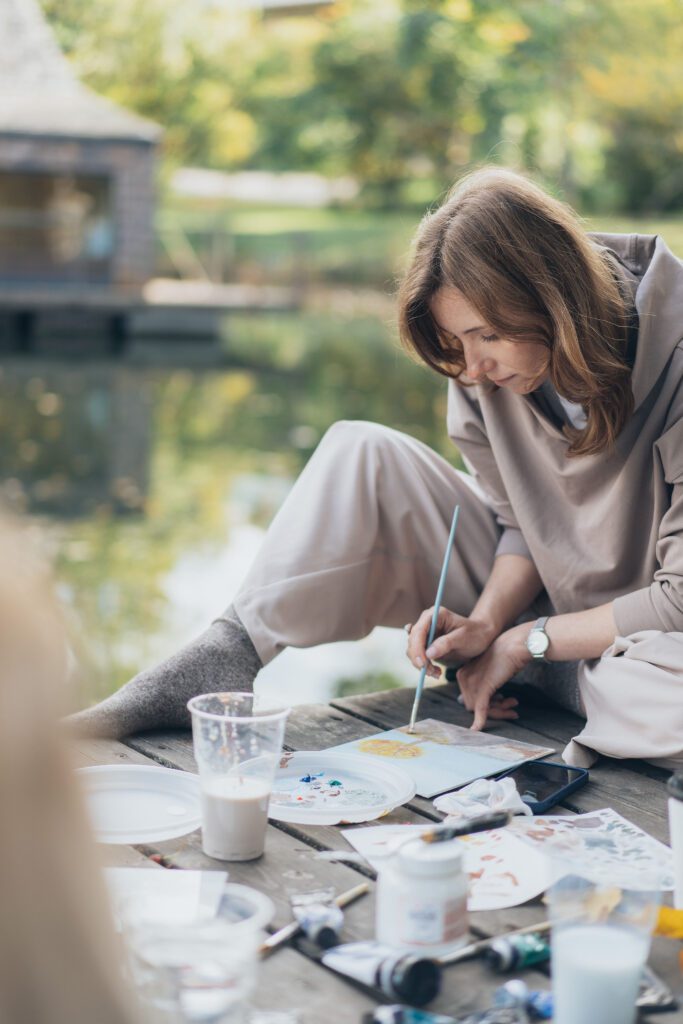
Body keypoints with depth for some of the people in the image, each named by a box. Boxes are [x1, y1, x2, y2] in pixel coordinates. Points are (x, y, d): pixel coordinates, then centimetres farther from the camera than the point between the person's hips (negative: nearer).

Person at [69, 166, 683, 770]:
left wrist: (528, 639, -18)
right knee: (360, 455, -12)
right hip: (524, 588, 5)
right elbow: (522, 521, 1)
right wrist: (487, 621, -18)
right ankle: (223, 660, -14)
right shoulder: (490, 366, -9)